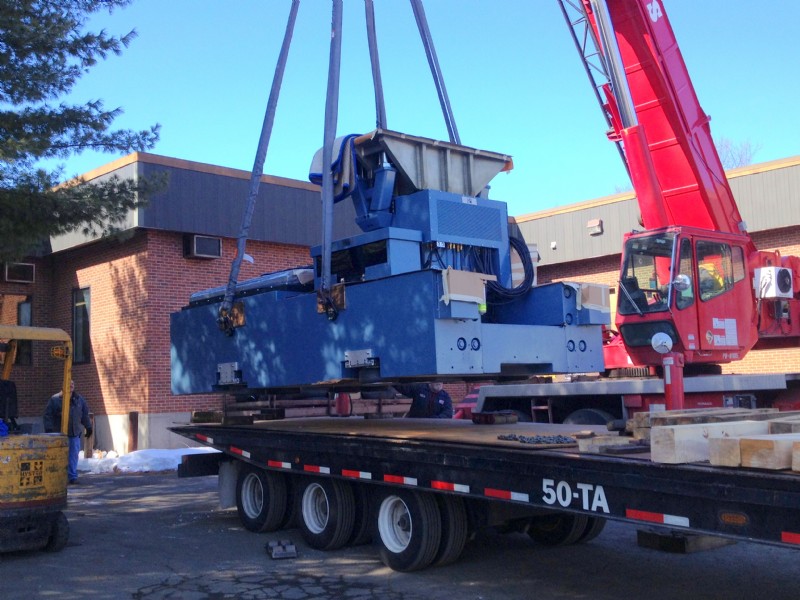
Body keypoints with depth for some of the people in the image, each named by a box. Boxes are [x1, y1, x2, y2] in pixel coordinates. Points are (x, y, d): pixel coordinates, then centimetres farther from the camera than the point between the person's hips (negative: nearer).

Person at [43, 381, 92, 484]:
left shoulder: (79, 399, 9)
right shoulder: (55, 399, -3)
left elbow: (85, 414, 17)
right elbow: (48, 415, -3)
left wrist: (88, 427, 16)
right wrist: (49, 429, -9)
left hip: (75, 433, 3)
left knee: (73, 455, 3)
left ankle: (72, 476, 10)